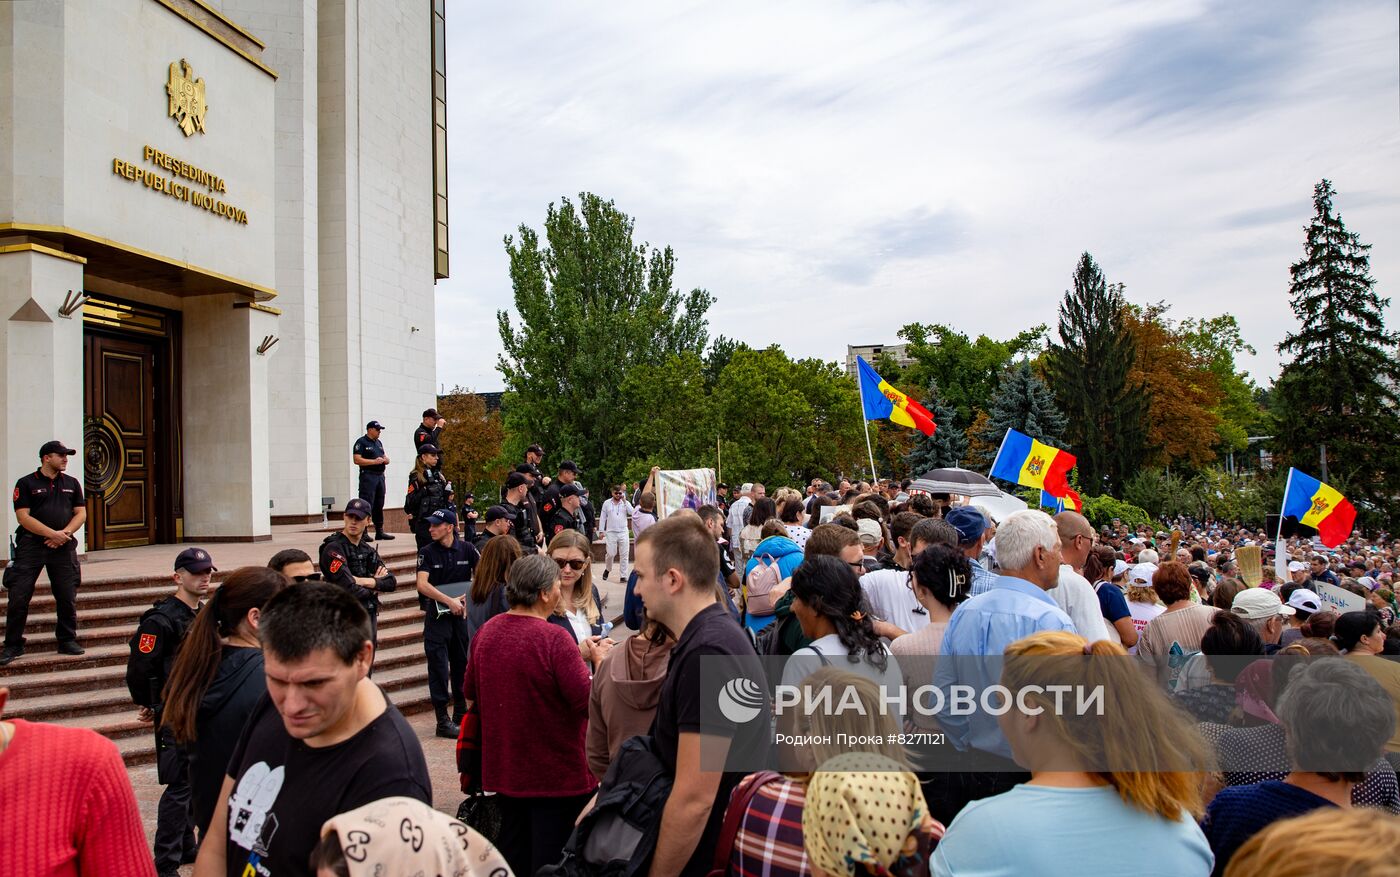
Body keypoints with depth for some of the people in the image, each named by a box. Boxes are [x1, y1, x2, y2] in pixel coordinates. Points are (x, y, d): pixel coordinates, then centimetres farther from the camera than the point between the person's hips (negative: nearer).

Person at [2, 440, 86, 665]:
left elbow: (81, 513, 10)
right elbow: (23, 517, -7)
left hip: (63, 547, 3)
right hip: (31, 546, -3)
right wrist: (52, 534, -14)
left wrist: (65, 533, -7)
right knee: (18, 597, -3)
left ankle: (67, 640, 16)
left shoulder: (71, 483, 14)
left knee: (68, 597, 4)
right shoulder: (26, 483, 1)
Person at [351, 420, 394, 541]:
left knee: (379, 505, 11)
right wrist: (374, 461, -18)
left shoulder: (378, 443, 19)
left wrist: (385, 459, 1)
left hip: (380, 476, 8)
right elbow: (357, 460, -15)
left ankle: (379, 531, 18)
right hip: (368, 476, -8)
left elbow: (384, 457, 25)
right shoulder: (361, 442, -6)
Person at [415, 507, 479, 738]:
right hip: (437, 616, -2)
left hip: (462, 614, 3)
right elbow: (422, 584, -15)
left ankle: (461, 715, 26)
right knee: (439, 669, -1)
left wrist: (469, 596, -14)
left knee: (462, 666, 12)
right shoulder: (428, 552, -5)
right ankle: (443, 721, 7)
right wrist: (449, 601, -24)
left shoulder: (466, 549, 0)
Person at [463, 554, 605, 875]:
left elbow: (470, 691, 12)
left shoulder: (485, 632, -1)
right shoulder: (554, 638, -22)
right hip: (556, 773, -6)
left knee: (512, 850, 21)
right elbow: (587, 700, -23)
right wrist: (600, 661, -7)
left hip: (504, 769, 7)